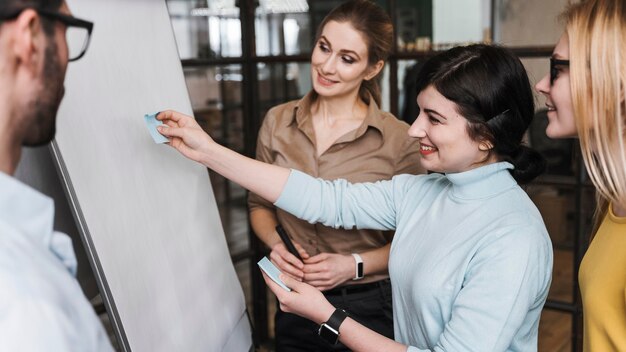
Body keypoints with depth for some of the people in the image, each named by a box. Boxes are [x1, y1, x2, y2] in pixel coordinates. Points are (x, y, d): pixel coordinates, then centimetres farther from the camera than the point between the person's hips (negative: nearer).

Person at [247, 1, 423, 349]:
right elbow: (260, 204, 9)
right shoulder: (278, 122, -3)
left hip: (369, 309, -3)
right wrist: (275, 243, -9)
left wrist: (355, 265, -17)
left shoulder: (399, 140, -13)